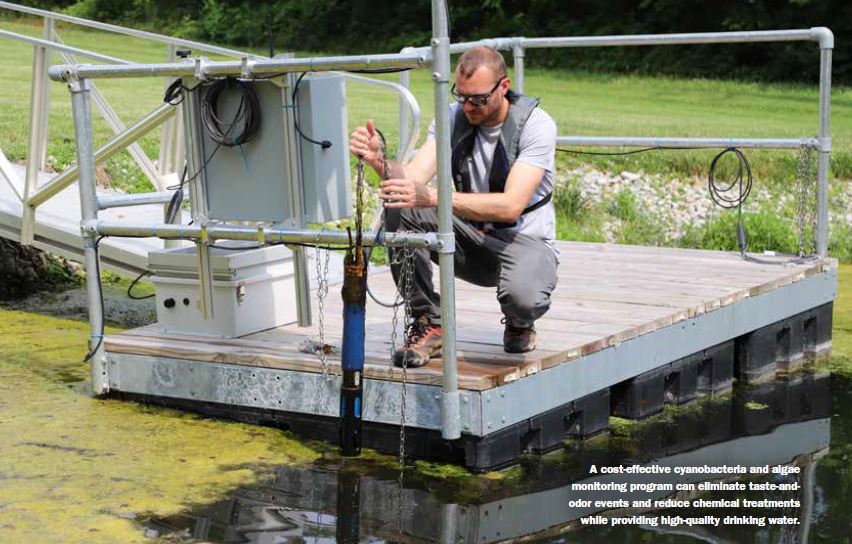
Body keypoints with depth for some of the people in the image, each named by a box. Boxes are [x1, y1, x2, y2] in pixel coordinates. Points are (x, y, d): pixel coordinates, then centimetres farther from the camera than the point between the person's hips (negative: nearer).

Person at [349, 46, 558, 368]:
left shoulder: (536, 124, -18)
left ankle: (519, 325, 3)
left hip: (525, 241, -4)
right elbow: (413, 178, -15)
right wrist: (378, 161, -39)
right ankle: (429, 324, -12)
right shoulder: (454, 117, -4)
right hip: (470, 236, 4)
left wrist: (432, 197, -41)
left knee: (522, 297, -38)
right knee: (400, 210, -22)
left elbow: (511, 206, -30)